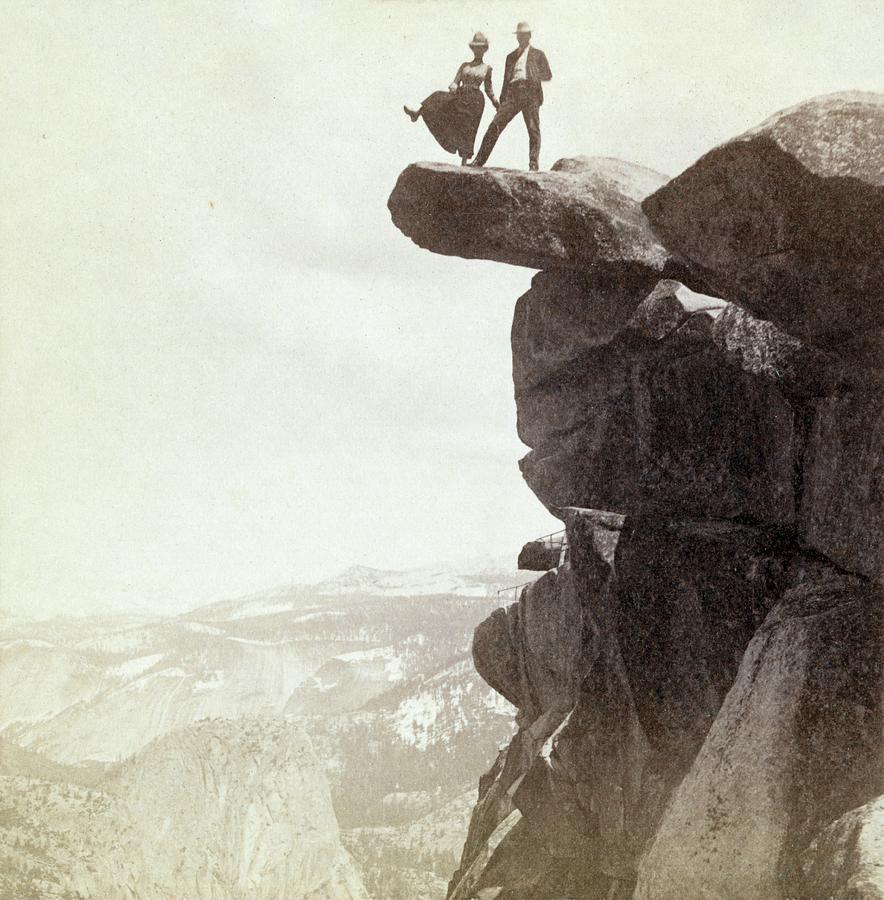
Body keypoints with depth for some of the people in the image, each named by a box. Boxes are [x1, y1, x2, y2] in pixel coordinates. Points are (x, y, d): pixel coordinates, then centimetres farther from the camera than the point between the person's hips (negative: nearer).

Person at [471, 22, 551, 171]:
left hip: (530, 93, -2)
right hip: (513, 93, 2)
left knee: (533, 129, -9)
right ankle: (479, 160, -9)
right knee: (495, 125, -9)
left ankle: (533, 165, -4)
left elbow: (548, 75, 9)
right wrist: (501, 101, 15)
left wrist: (536, 75, -11)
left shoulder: (538, 54, 16)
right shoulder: (511, 56, 25)